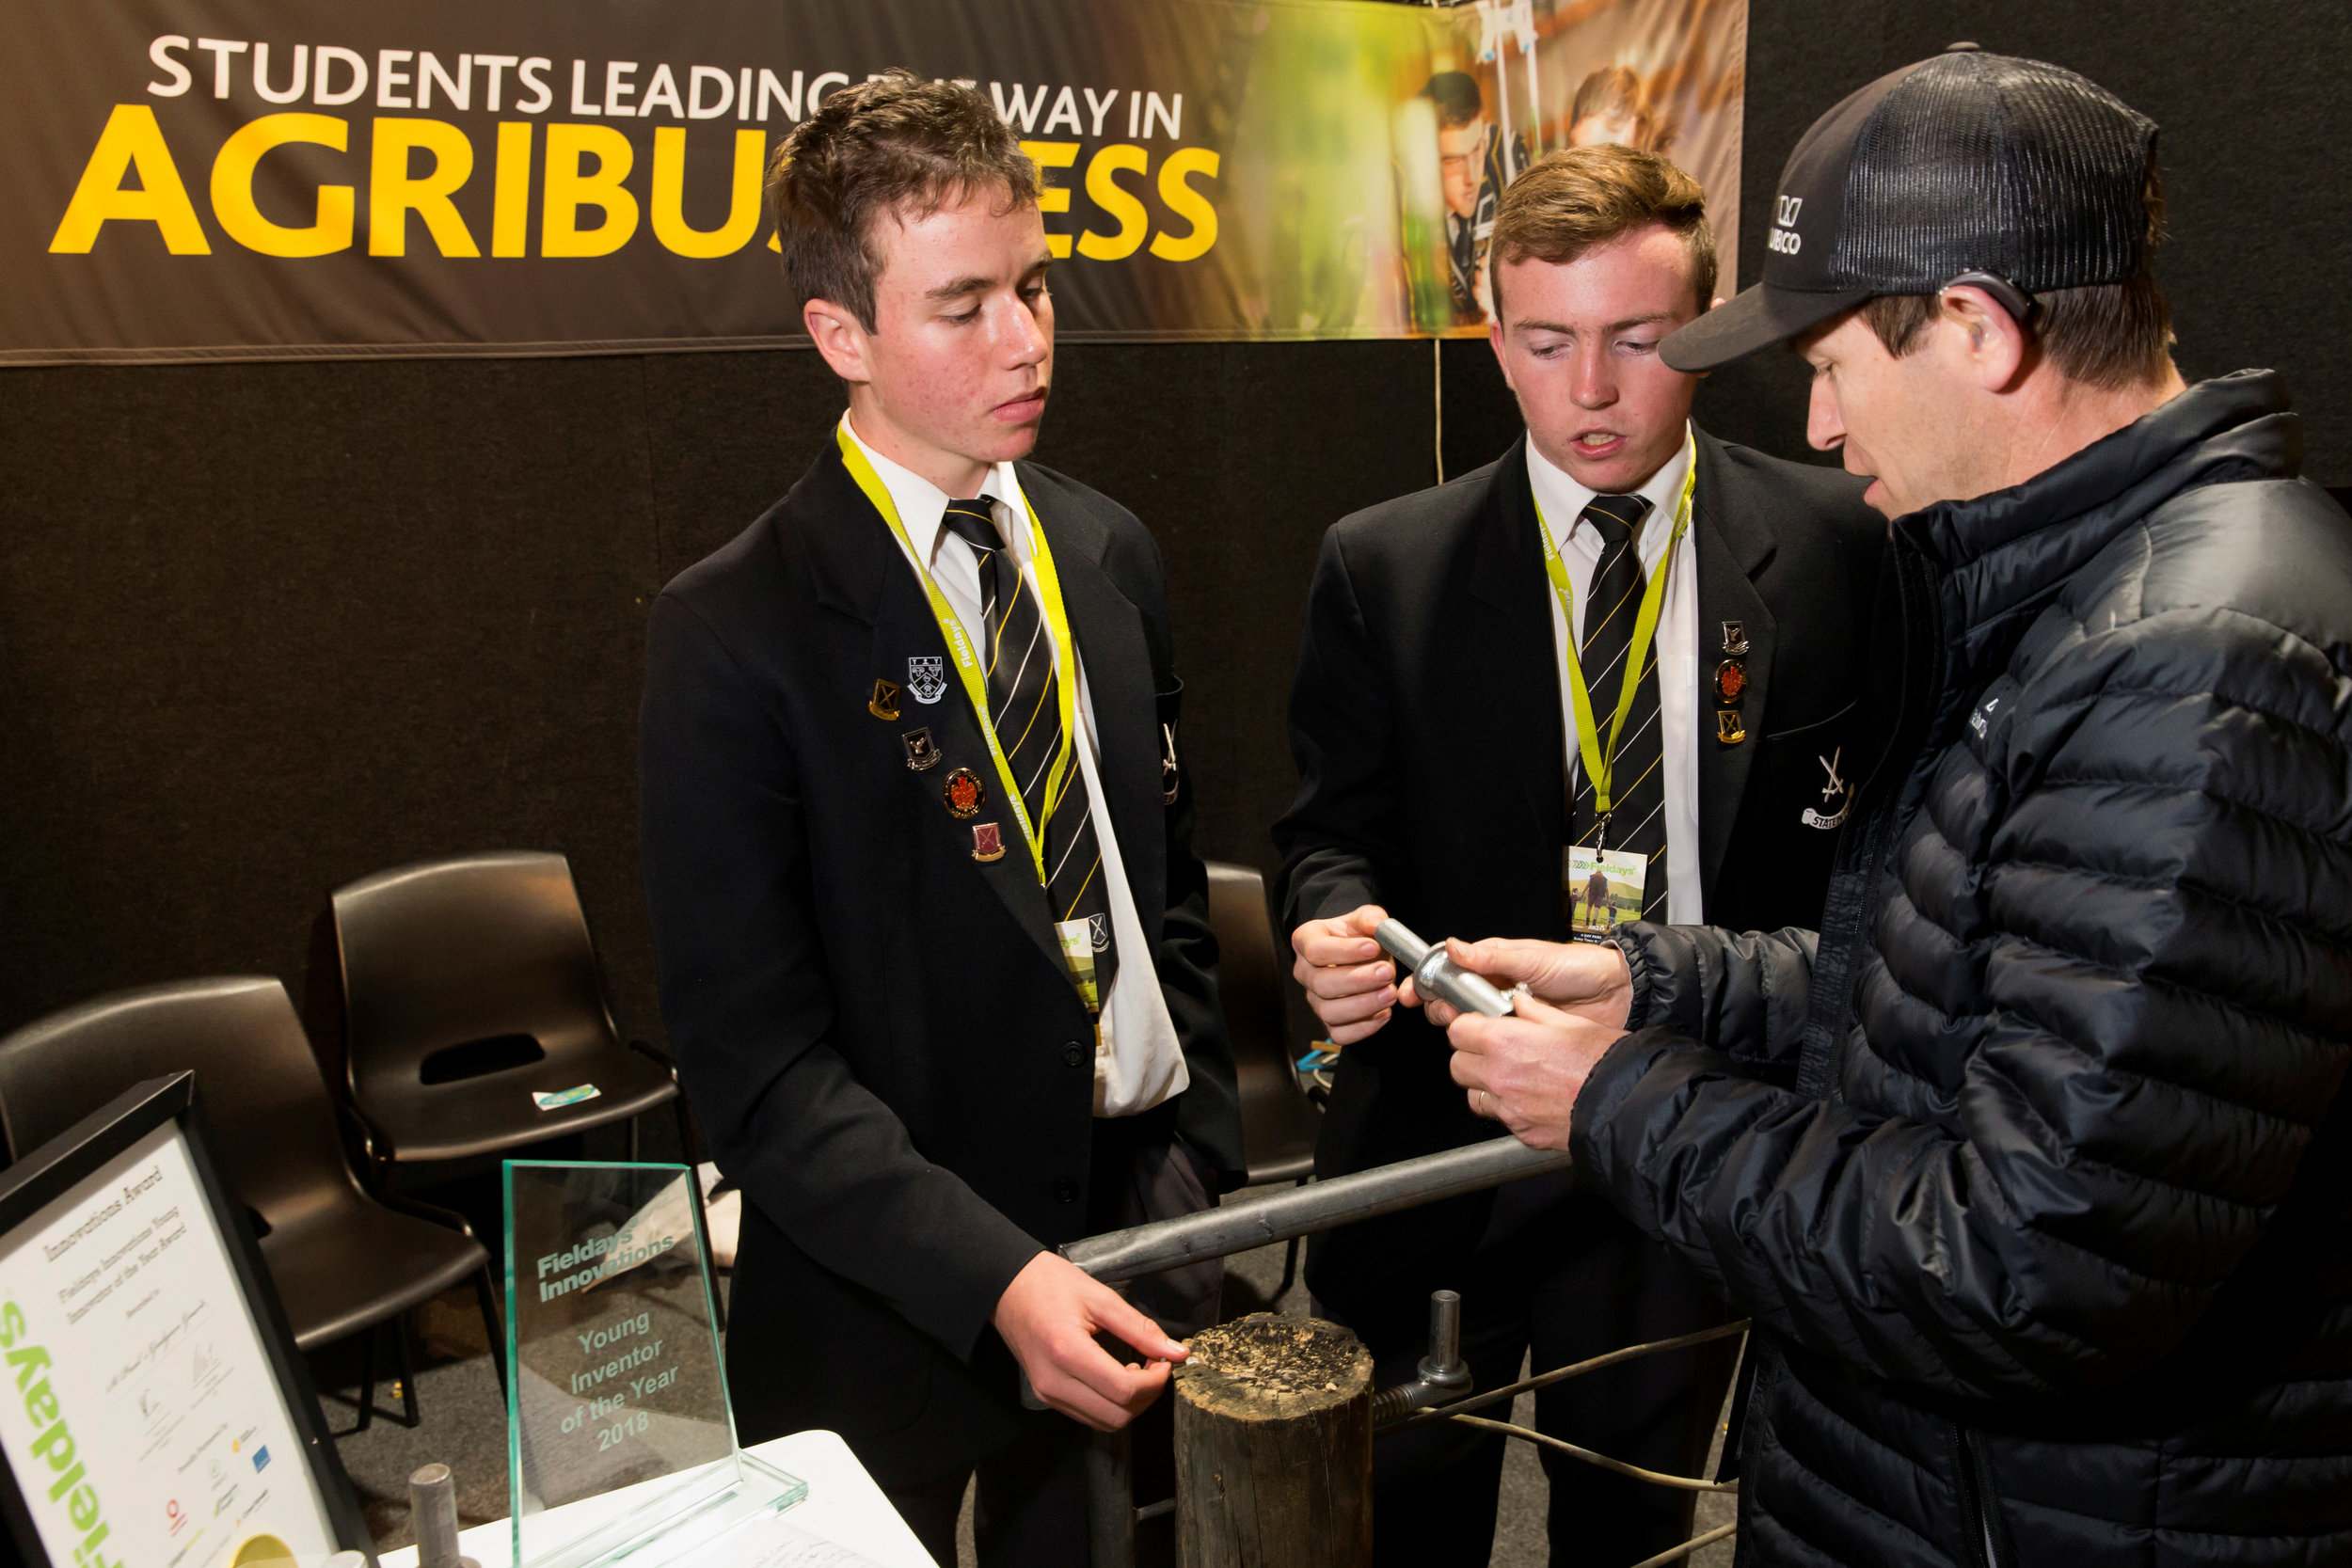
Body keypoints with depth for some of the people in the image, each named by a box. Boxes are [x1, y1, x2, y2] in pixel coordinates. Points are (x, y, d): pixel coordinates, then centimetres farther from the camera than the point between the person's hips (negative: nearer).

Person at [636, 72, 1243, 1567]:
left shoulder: (1111, 553, 3)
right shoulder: (733, 637, -15)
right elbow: (755, 1053, -16)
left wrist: (1207, 1152, 8)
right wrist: (992, 1276, -24)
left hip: (1143, 1232, 5)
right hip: (900, 1290, -4)